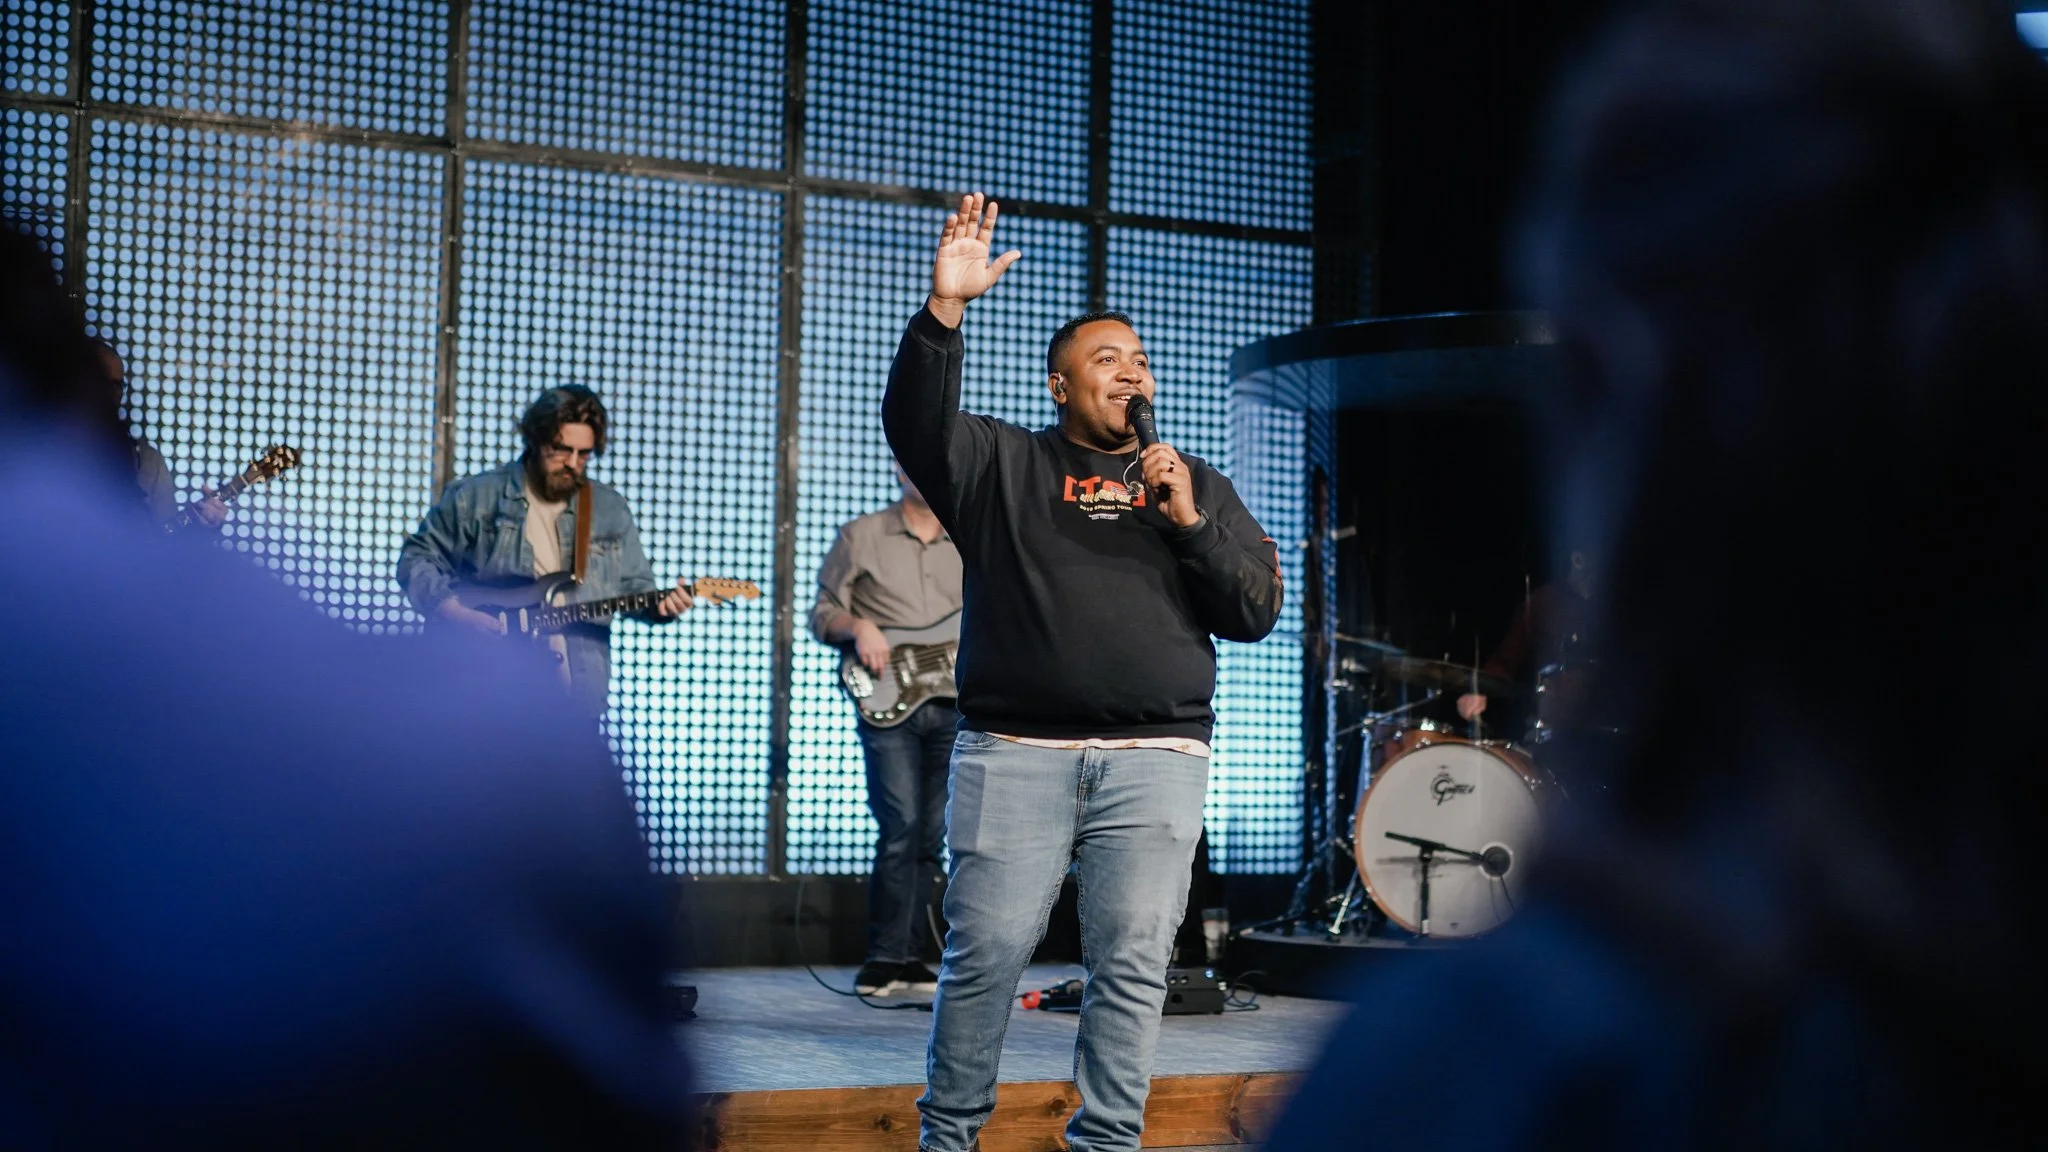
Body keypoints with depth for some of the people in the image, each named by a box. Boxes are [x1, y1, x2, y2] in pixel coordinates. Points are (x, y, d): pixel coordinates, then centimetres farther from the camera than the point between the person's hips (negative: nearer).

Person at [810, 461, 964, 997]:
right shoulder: (861, 536, 6)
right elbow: (822, 613, 5)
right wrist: (857, 626, -13)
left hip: (953, 706, 4)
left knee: (931, 837, 5)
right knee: (900, 825, -14)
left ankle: (905, 956, 12)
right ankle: (885, 957, -8)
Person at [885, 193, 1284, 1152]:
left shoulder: (1197, 488, 18)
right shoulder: (1001, 465, 11)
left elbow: (1257, 611, 9)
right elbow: (915, 422, -7)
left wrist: (1190, 521, -5)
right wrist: (945, 310, -21)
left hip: (1155, 759, 2)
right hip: (1015, 751, -1)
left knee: (1132, 965, -1)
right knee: (984, 954, -2)